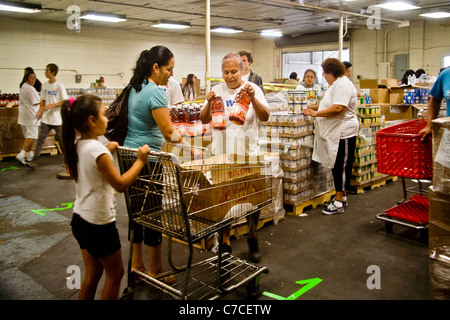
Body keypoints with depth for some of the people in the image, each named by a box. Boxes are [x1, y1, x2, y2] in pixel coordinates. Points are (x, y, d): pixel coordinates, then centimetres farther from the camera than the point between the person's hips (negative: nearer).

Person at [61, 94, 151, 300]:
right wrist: (140, 161, -14)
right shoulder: (98, 150, -23)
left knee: (92, 272, 20)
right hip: (99, 223, -8)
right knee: (115, 273, 11)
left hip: (80, 219, 8)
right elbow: (120, 184, -20)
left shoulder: (77, 146, 2)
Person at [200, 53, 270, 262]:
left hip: (248, 154, -1)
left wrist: (252, 98, -27)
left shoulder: (253, 89, 1)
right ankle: (225, 242, 22)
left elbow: (265, 117, -11)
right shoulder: (217, 91, 6)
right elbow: (204, 120, 0)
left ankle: (252, 237, 28)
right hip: (222, 154, 1)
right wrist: (209, 103, -19)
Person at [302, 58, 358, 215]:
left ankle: (339, 203, 2)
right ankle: (342, 197, 25)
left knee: (341, 167, -5)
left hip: (343, 133, -10)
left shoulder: (342, 85, -16)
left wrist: (316, 113, -21)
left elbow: (338, 108, -27)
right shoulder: (337, 84, 19)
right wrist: (316, 112, 19)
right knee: (339, 166, 15)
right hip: (336, 132, 10)